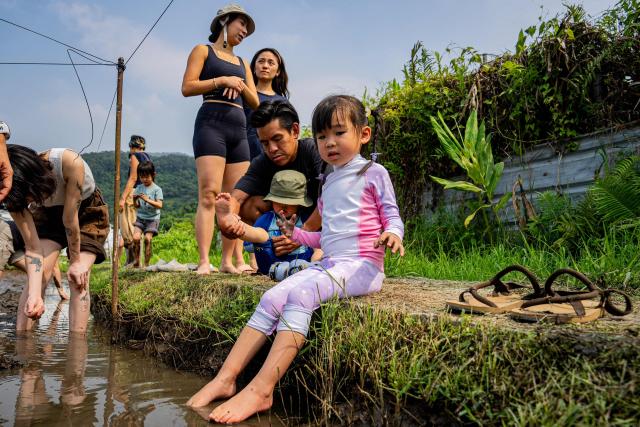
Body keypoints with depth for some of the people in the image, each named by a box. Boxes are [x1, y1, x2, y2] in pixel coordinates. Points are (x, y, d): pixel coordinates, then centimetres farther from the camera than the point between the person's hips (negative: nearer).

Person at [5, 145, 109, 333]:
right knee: (38, 273, -17)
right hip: (48, 214, 3)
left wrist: (76, 261, -19)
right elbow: (32, 248, -26)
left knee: (78, 278, -17)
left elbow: (70, 219, -31)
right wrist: (34, 295, -38)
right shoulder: (16, 195, -26)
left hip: (88, 211, -2)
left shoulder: (70, 163, -41)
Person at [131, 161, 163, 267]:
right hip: (140, 217, 3)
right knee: (136, 237, -14)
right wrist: (134, 200, -12)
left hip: (152, 218, -3)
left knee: (147, 238, -14)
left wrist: (148, 200, -28)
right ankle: (137, 260, 2)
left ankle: (146, 264, -2)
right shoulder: (139, 188, 6)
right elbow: (137, 206, 10)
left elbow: (160, 205, -16)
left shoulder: (157, 189, -6)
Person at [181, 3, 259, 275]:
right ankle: (204, 262, -20)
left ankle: (230, 260, 0)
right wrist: (222, 81, -8)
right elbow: (187, 87, -1)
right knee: (209, 195, -17)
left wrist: (239, 85, 0)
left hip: (239, 128, 6)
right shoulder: (203, 50, 12)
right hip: (211, 123, -6)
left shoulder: (242, 63, 28)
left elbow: (255, 103, 18)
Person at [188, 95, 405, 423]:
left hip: (361, 266, -7)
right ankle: (225, 379, -13)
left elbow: (392, 216, -1)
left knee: (300, 294, -31)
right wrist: (297, 234, 17)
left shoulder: (373, 173, 3)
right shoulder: (329, 182, 23)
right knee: (272, 298, -13)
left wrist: (392, 233, -22)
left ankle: (261, 389, -31)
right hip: (329, 263, 7)